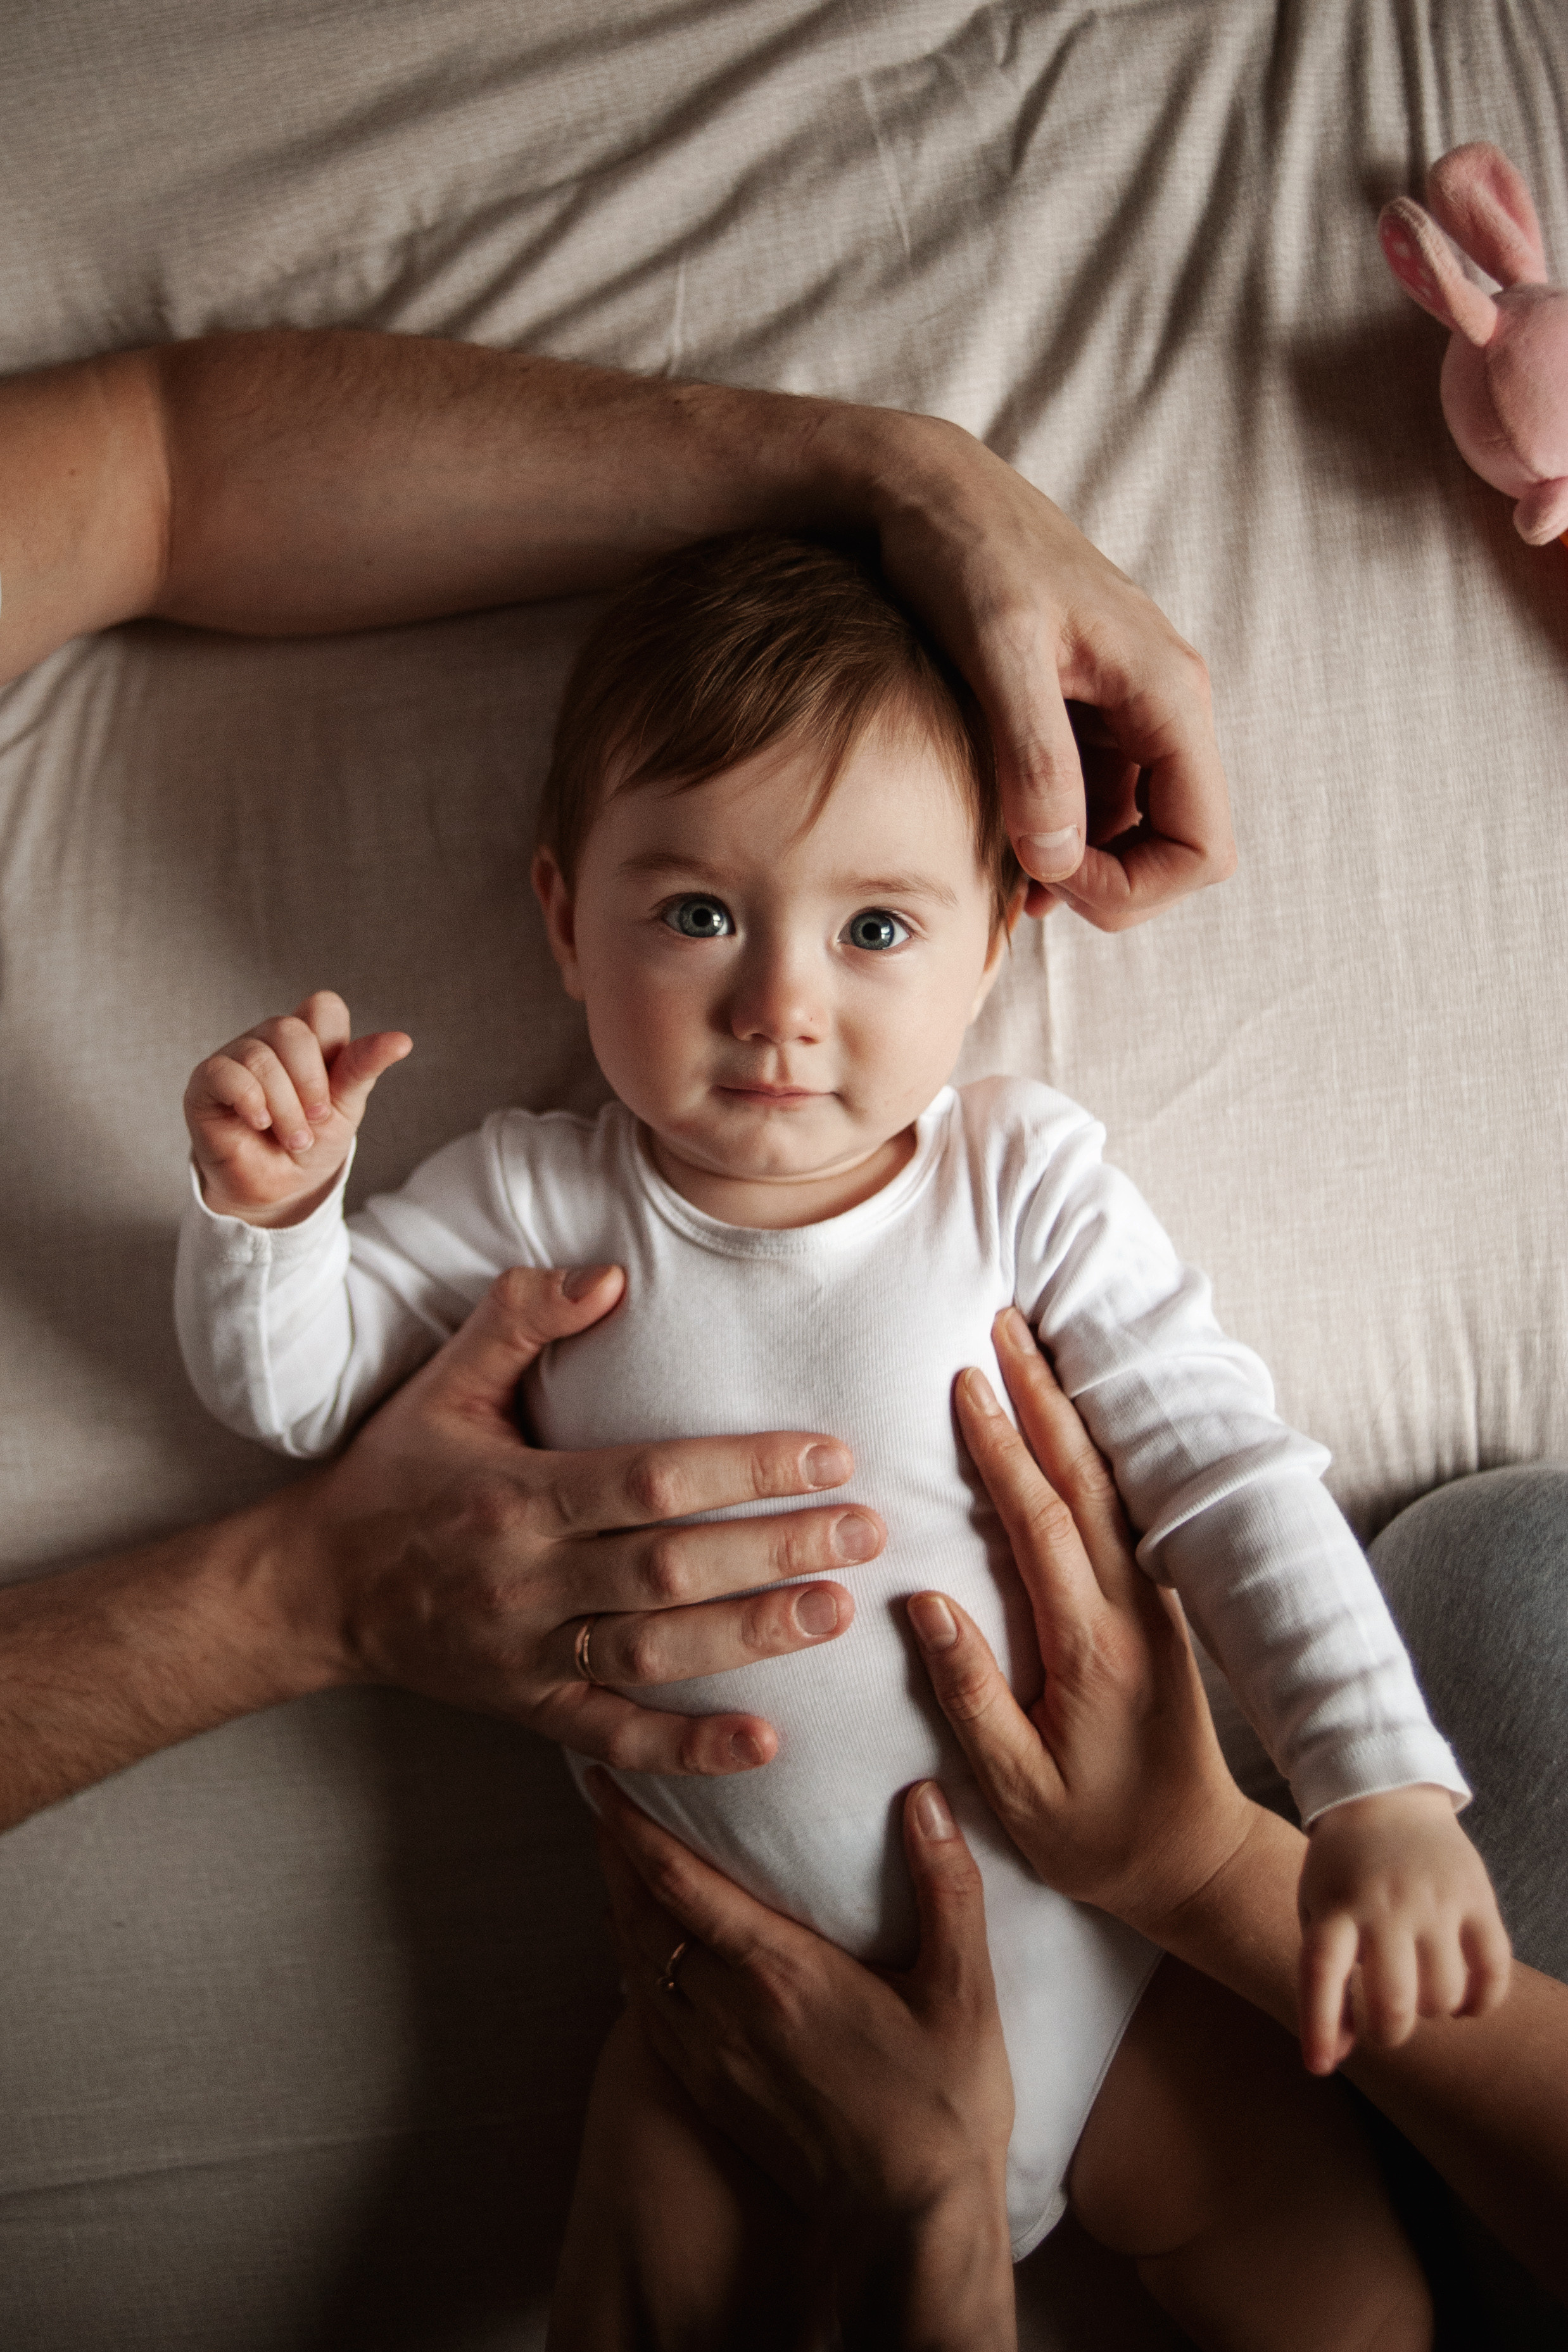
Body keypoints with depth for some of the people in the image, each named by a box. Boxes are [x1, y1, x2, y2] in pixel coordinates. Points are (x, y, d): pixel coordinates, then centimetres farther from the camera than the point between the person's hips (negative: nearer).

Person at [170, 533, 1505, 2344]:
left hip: (1099, 1938, 0)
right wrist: (268, 1204, -19)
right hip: (744, 1994, 1)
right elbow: (286, 1383, 2)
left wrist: (1382, 1784, -17)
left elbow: (1225, 1471, -8)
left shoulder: (1021, 1180, -8)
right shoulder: (538, 1209, -6)